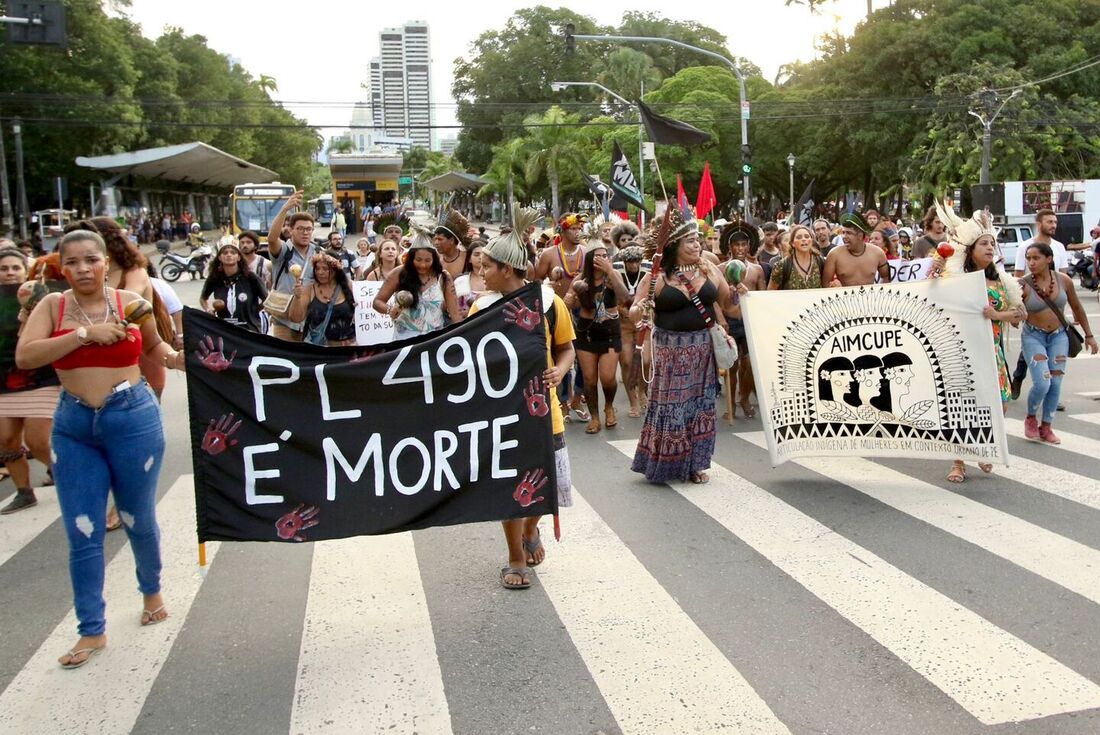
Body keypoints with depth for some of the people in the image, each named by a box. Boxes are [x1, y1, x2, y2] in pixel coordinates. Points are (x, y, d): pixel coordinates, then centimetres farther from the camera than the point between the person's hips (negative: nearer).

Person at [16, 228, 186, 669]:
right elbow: (24, 356, -14)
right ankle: (92, 630, 17)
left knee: (138, 519, 14)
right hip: (73, 426, 1)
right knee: (82, 533, 4)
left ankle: (152, 591, 41)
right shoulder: (52, 306, -1)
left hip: (133, 418, -1)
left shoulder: (131, 303, -2)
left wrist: (178, 359, -5)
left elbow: (153, 348, 15)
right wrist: (84, 334, -20)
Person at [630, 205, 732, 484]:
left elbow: (727, 302, 11)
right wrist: (640, 309, -26)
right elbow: (636, 310, -4)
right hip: (670, 349, -3)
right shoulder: (657, 276, -7)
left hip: (703, 347, 3)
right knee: (670, 403, 2)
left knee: (700, 403, 8)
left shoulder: (710, 270, 2)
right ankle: (665, 462, 18)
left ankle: (695, 463, 20)